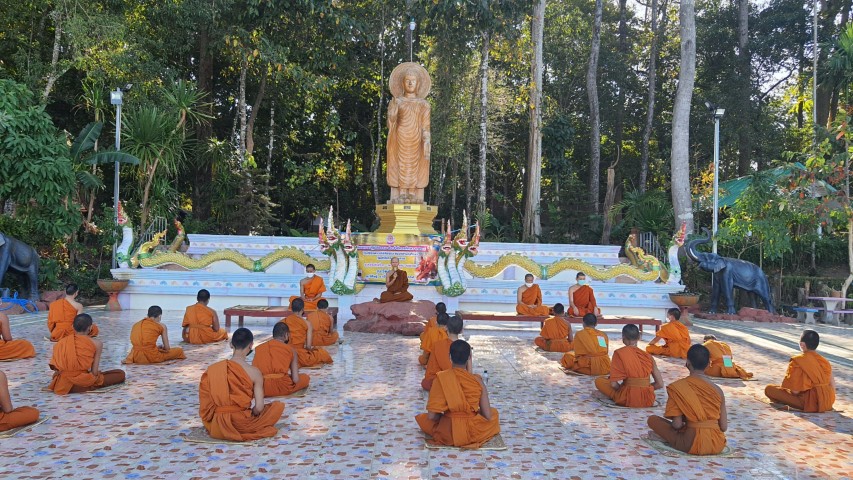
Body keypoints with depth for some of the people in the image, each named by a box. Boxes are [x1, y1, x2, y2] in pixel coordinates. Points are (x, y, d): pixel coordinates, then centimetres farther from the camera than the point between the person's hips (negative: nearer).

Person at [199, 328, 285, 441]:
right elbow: (259, 407, -13)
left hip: (215, 427, 5)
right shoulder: (254, 372, -12)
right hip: (240, 426, -5)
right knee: (278, 406, 10)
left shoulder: (212, 369, -3)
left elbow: (206, 404, 0)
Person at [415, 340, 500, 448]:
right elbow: (488, 416, -7)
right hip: (474, 433, 1)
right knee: (494, 412, 29)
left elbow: (431, 416, -13)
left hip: (447, 433, -1)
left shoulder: (441, 378, -13)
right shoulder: (477, 380, -11)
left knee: (422, 418, 27)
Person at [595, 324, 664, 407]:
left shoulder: (619, 353, -7)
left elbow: (614, 384, -12)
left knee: (599, 381, 13)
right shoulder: (648, 356, 4)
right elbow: (660, 384, 4)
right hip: (648, 401, 5)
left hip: (628, 400, -5)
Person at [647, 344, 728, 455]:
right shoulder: (717, 390, 1)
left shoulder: (678, 387, -9)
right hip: (718, 445, 3)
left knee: (653, 419, 10)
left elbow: (677, 424, -11)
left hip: (693, 444, -3)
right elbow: (723, 427, 3)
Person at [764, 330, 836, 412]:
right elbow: (832, 385, 8)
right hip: (829, 402, 7)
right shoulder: (824, 361, 7)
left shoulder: (797, 361, -12)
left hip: (812, 403, -7)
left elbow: (795, 391, -14)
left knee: (769, 389, -6)